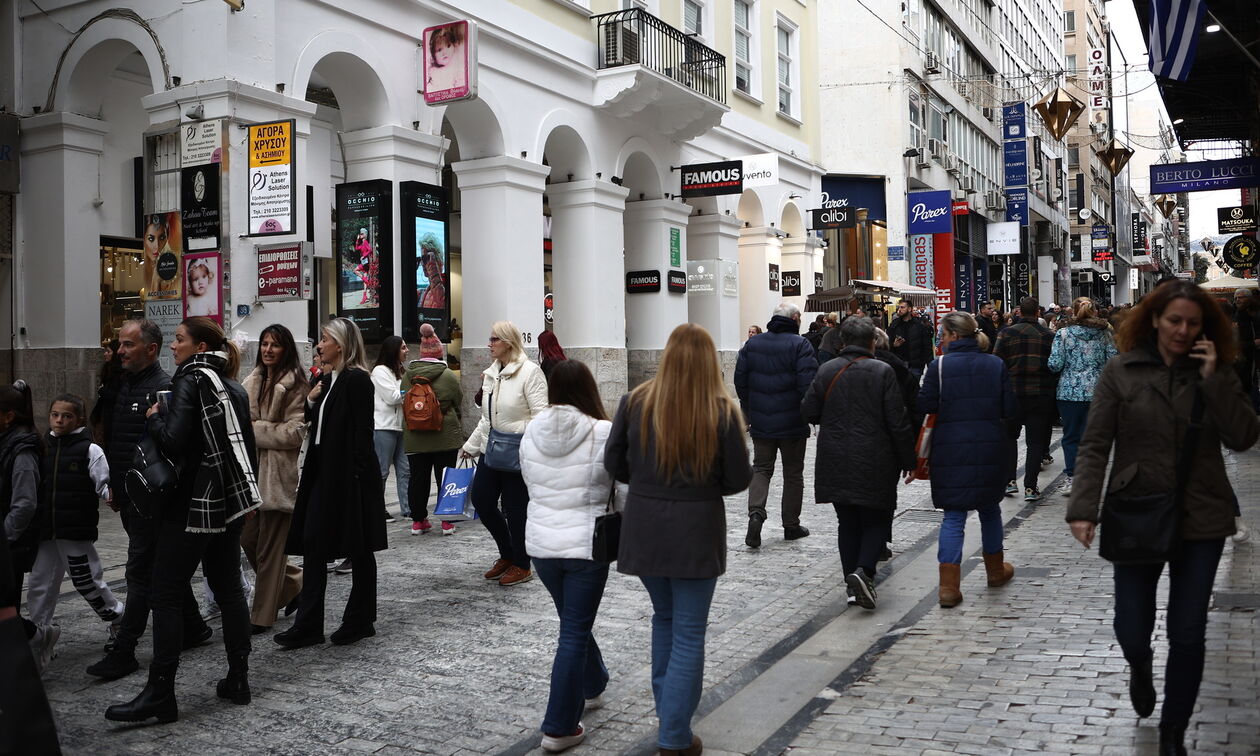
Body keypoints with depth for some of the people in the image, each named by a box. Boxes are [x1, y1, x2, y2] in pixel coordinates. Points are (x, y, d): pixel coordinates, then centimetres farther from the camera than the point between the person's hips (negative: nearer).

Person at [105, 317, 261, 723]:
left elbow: (173, 440, -22)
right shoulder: (233, 388, 11)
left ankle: (159, 693, -2)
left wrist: (154, 417, -3)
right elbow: (247, 446, 16)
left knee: (165, 595, -3)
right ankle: (238, 679, 17)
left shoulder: (189, 382, -11)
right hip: (230, 501, 8)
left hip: (193, 505, -8)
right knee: (228, 587, 12)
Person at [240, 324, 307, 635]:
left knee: (269, 547, 1)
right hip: (252, 470, 8)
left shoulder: (294, 385, -9)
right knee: (248, 537, 11)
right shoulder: (252, 381, 14)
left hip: (277, 474, -7)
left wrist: (255, 430, -10)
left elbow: (295, 432, -15)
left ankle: (262, 616, 13)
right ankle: (295, 583, 32)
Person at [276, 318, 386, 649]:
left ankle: (360, 622, 18)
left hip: (350, 476, -9)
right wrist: (311, 401, 1)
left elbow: (361, 433, -18)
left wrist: (357, 477, -21)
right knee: (313, 547, 6)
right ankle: (308, 625, 10)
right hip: (323, 473, 9)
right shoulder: (327, 379, 13)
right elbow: (314, 426, 17)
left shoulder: (357, 380, -13)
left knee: (358, 551, 5)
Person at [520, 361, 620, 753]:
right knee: (574, 633, 4)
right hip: (586, 544, -5)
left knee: (573, 621, 25)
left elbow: (529, 484, 10)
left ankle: (593, 684, 45)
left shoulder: (532, 432, -1)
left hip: (541, 542, 5)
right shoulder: (603, 433, -15)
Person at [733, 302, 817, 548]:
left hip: (761, 423, 4)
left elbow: (740, 381, 7)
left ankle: (756, 512, -11)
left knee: (761, 469, 12)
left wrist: (748, 413, 16)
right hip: (792, 424, -3)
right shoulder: (799, 345, -10)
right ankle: (791, 525, 17)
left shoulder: (752, 344, 6)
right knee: (793, 473, 9)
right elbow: (807, 384, -17)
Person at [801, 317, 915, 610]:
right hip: (874, 463, -3)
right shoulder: (883, 372, -8)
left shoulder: (827, 370, 1)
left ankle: (853, 582, 14)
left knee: (848, 522, 13)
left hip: (835, 462, 3)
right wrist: (909, 461, 1)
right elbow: (898, 423, -9)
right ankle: (863, 571, -12)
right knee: (877, 519, 9)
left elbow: (808, 411, 5)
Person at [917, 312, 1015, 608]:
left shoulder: (940, 365, -8)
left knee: (953, 516, 1)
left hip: (951, 448, -3)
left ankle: (949, 586, -4)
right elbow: (1010, 408, 2)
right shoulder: (996, 364, 2)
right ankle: (995, 570, 36)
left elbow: (925, 406, -8)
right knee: (989, 508, 21)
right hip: (990, 447, 3)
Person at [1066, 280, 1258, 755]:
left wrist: (1214, 379, -15)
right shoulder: (1121, 372, -3)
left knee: (1188, 634, 5)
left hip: (1200, 518, 1)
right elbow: (1094, 445, -6)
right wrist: (1083, 509, -16)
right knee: (1131, 630, 3)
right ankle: (1140, 668, 41)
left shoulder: (1217, 373, 3)